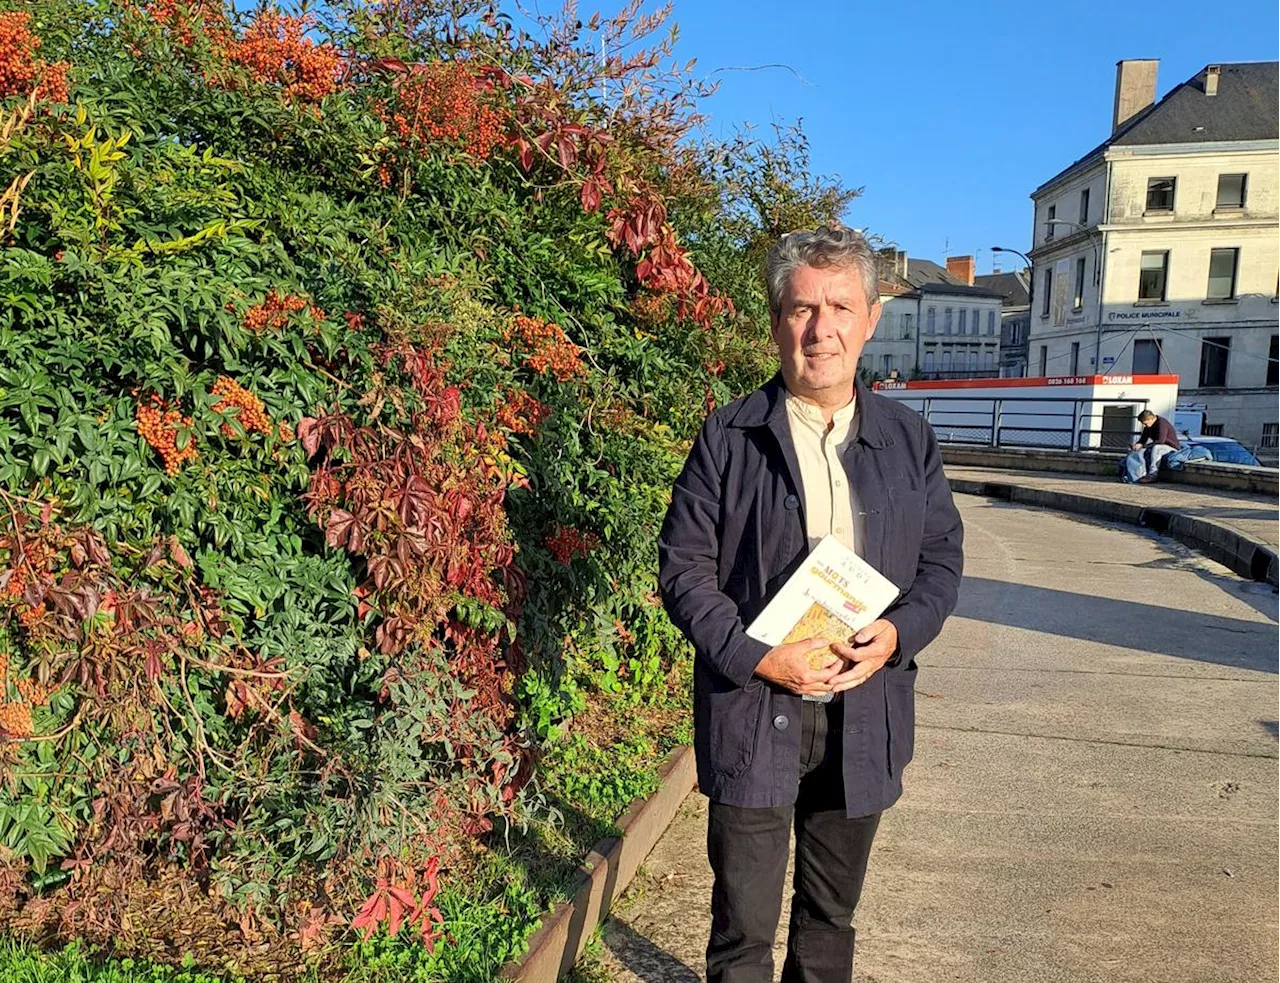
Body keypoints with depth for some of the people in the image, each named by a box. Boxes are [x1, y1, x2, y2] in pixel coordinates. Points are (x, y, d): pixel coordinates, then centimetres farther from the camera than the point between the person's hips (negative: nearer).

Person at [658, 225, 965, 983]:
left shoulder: (909, 439, 4)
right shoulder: (728, 438, -6)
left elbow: (943, 557, 8)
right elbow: (684, 568, -6)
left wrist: (899, 633, -11)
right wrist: (756, 659, -18)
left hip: (866, 715, 3)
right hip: (753, 716, -3)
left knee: (832, 914, 22)